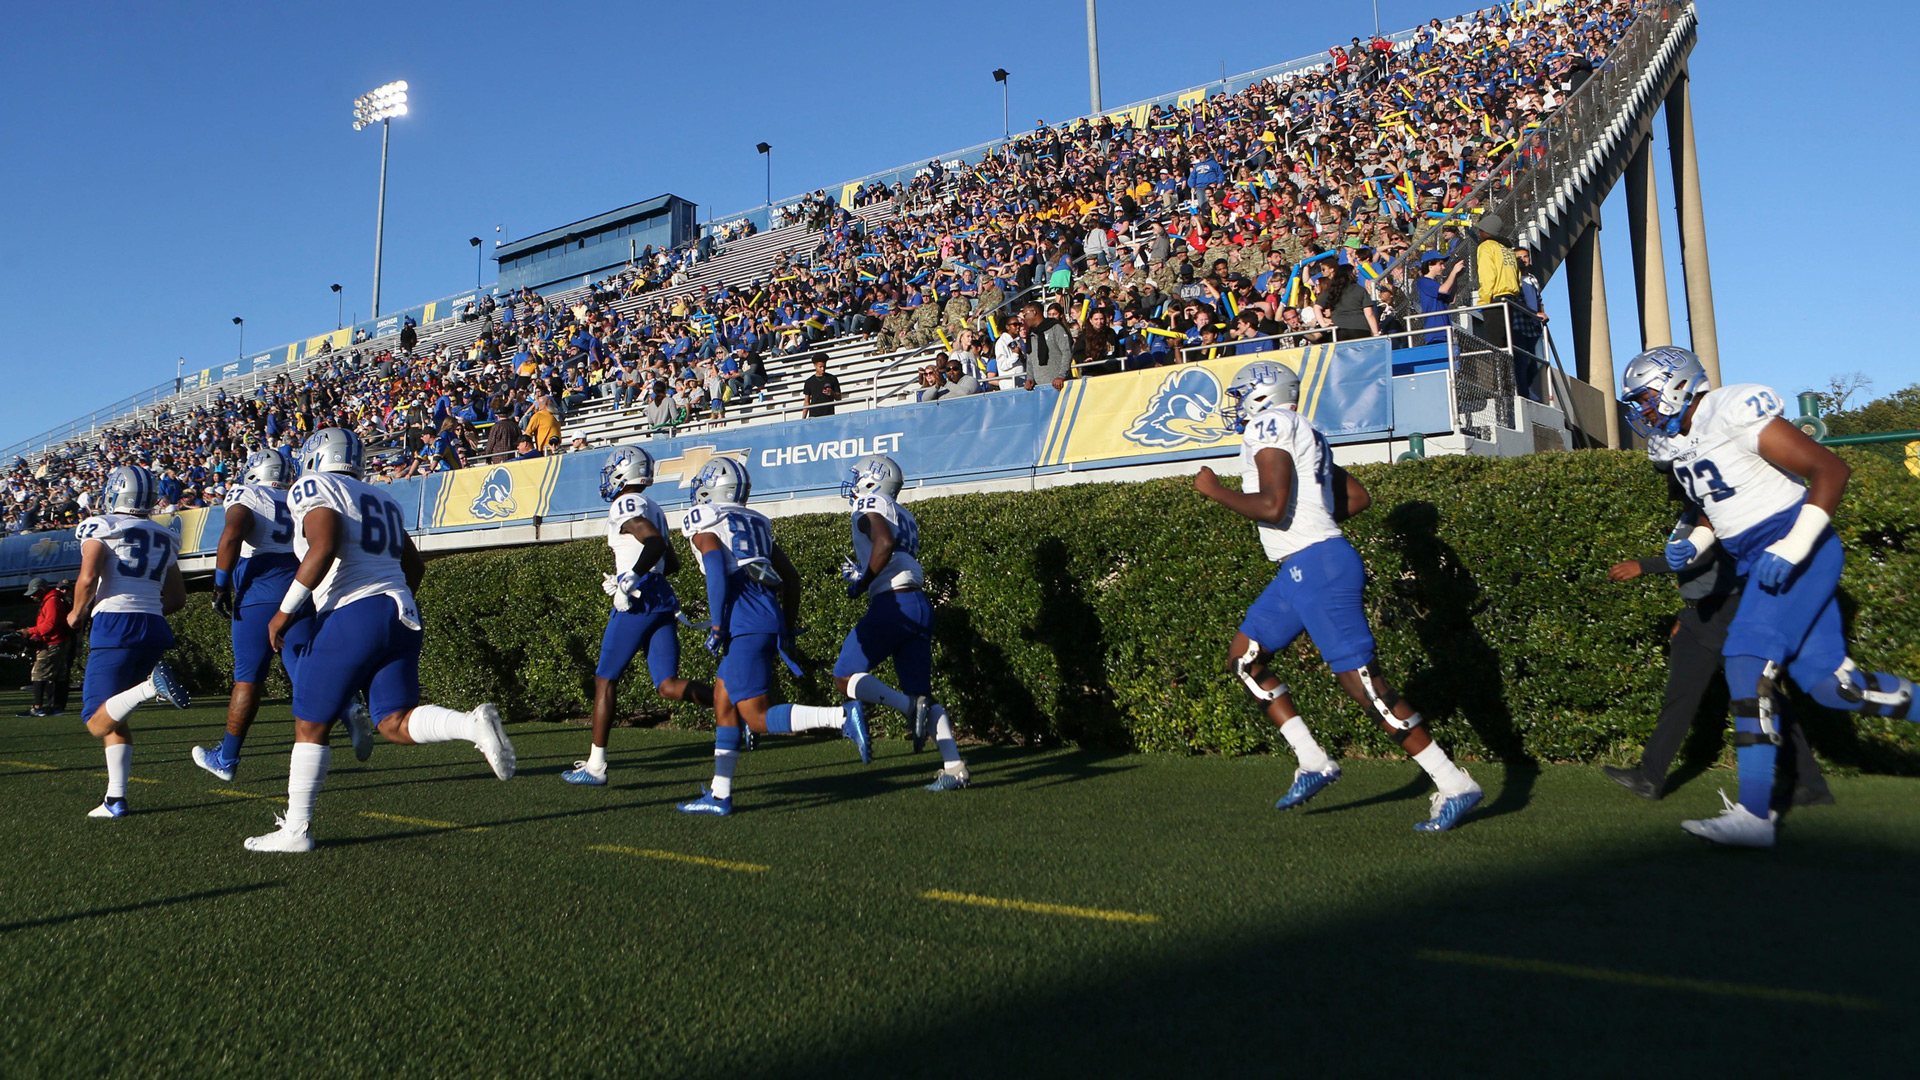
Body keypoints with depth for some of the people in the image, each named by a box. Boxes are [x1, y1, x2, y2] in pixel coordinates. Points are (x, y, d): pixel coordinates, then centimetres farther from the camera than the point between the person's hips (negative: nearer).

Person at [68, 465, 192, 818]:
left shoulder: (99, 527, 1)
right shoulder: (163, 538, 17)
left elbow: (87, 578, -13)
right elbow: (178, 598, 18)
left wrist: (77, 614, 5)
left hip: (114, 626, -6)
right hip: (154, 629, 6)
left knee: (98, 722, -5)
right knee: (113, 718, 14)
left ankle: (149, 686, -32)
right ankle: (116, 799, 6)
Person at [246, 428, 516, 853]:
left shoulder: (312, 489, 1)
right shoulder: (384, 501, 23)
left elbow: (324, 547, -17)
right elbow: (414, 566, 27)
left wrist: (285, 611, -11)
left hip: (354, 616, -7)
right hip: (404, 616, 7)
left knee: (311, 725, 6)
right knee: (395, 723, 2)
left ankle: (295, 830, 13)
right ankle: (474, 723, -24)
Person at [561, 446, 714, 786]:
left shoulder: (625, 506, -6)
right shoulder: (652, 508, 21)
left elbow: (655, 542, -22)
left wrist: (630, 580, -20)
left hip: (639, 602, -8)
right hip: (664, 599, 8)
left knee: (605, 681, 6)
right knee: (668, 685, -1)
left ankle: (595, 765, 12)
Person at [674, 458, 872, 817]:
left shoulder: (702, 522, 4)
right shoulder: (754, 523, 25)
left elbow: (716, 570, -13)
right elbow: (791, 577, 24)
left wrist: (716, 626, -10)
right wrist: (788, 629, 28)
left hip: (744, 622, -8)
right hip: (771, 616, 8)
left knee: (758, 718, -6)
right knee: (724, 703, 16)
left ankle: (842, 718, -21)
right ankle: (719, 795, 18)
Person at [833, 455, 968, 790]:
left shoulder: (870, 507, 0)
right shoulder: (904, 516, 24)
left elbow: (885, 542, -20)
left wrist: (862, 583, -9)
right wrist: (862, 575, 29)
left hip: (893, 605, -8)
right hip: (921, 605, 8)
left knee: (845, 679, 1)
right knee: (921, 693, 9)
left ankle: (911, 707, -17)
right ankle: (955, 768, -1)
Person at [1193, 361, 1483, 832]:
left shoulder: (1268, 426, -8)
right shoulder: (1300, 432, 20)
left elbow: (1272, 507, -20)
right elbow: (1358, 497, 22)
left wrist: (1214, 490, -7)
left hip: (1317, 567, -10)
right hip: (1302, 570, 10)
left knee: (1363, 681, -9)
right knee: (1244, 659, 14)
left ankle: (1455, 785, -1)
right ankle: (1314, 762, 14)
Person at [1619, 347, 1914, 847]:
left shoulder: (1735, 414, -15)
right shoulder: (1678, 443, 11)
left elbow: (1831, 469, -16)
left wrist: (1793, 547, -23)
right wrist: (1694, 543, 5)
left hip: (1796, 550, -8)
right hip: (1760, 562, 9)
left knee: (1748, 660, -18)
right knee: (1830, 683, 4)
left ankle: (1755, 814, -17)